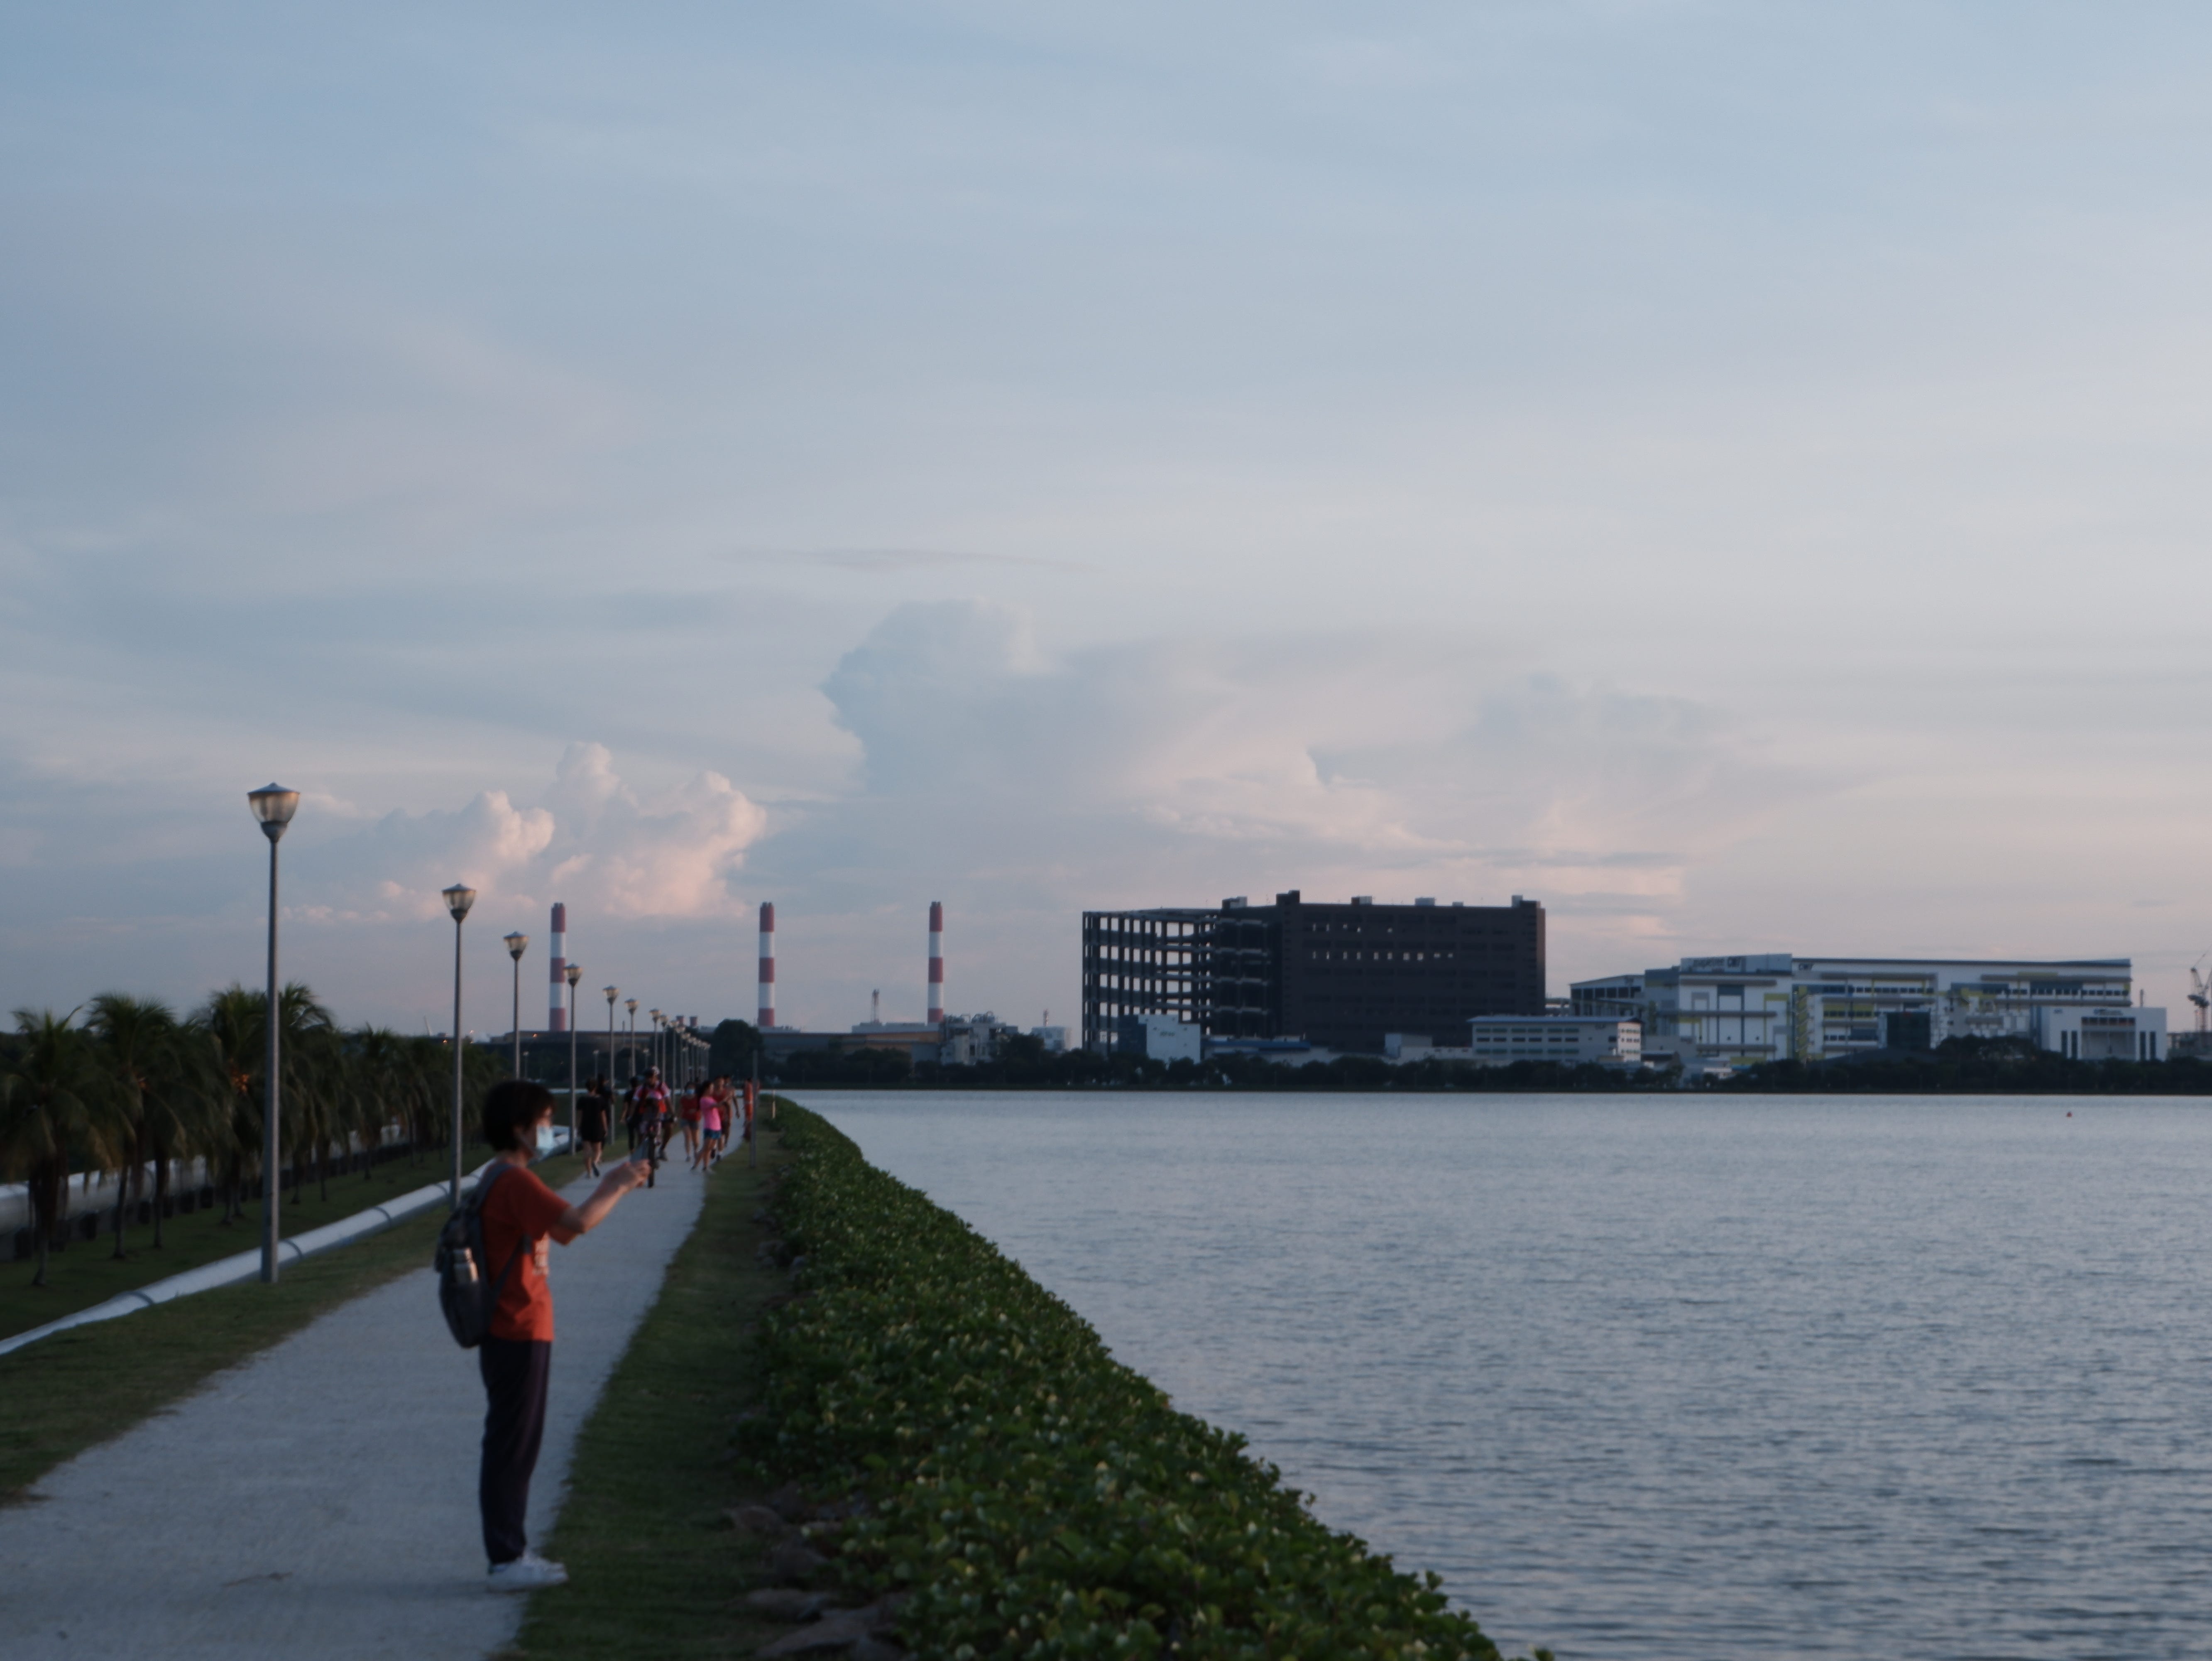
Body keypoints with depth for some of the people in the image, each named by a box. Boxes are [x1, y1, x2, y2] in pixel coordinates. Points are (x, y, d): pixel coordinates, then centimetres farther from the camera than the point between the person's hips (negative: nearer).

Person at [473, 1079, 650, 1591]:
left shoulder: (505, 1178, 16)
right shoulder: (515, 1182, -18)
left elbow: (561, 1230, 21)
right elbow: (577, 1223, -29)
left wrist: (611, 1186, 13)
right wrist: (617, 1188, -15)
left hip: (519, 1332, 11)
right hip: (519, 1333, -11)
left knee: (518, 1443, 15)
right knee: (511, 1443, -4)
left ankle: (511, 1551, 22)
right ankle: (506, 1560, 1)